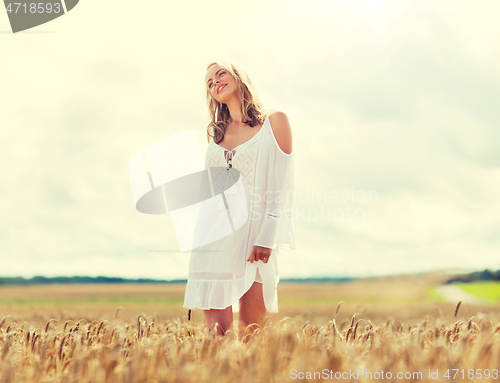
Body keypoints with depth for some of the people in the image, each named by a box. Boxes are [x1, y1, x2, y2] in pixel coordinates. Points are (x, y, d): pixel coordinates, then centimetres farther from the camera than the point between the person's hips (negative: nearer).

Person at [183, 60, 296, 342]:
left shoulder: (274, 122, 5)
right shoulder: (215, 132, 19)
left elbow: (281, 186, -3)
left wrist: (266, 239, -13)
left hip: (253, 234, -3)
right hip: (214, 235, 3)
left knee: (250, 334, -1)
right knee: (217, 333, -5)